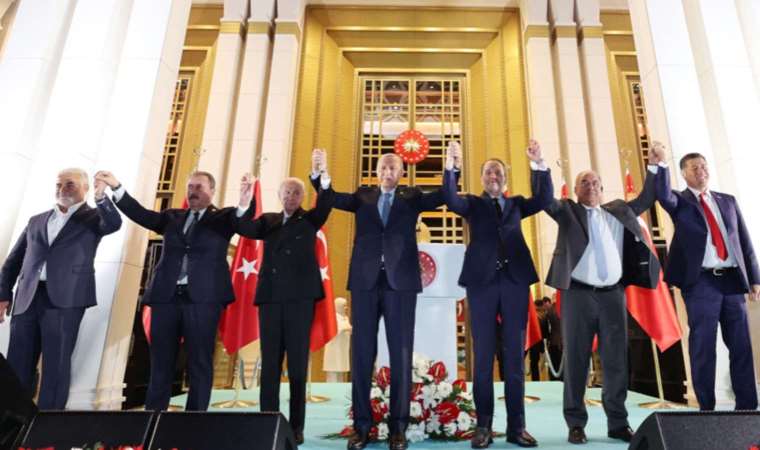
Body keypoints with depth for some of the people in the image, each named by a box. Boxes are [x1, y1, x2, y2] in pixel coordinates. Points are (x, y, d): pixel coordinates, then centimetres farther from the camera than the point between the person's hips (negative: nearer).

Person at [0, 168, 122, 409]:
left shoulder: (92, 217, 6)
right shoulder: (36, 221, 19)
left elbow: (114, 224, -17)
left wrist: (101, 197, -35)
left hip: (64, 300, -4)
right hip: (27, 300, 5)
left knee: (56, 365, -1)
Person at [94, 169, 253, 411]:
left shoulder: (223, 217, 6)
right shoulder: (172, 217, 17)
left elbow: (239, 219, -13)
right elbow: (141, 214, 7)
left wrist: (244, 204, -36)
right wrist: (117, 188, -5)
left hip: (203, 298, -3)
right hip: (166, 296, 4)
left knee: (200, 364, 2)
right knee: (160, 363, 9)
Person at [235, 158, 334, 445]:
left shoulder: (309, 219, 9)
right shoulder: (268, 220, 16)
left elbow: (326, 205, -10)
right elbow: (246, 229, -1)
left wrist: (324, 179, -29)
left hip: (300, 296, -2)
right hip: (270, 296, 3)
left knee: (297, 363, 1)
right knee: (269, 363, 5)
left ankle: (296, 427, 7)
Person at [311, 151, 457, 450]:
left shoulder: (412, 197, 12)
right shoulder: (363, 197, 15)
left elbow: (442, 196, -1)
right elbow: (332, 198, 3)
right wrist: (317, 174, -12)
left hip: (400, 281, -1)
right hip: (365, 280, 1)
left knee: (401, 354, 3)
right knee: (362, 353, 5)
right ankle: (362, 425, 17)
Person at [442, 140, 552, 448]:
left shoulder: (516, 203, 19)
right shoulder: (473, 203, 12)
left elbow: (544, 199, 2)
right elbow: (451, 200, -8)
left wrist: (538, 163, -10)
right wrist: (451, 166, -21)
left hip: (515, 280, 2)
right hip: (482, 281, -2)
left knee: (515, 355, 5)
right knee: (483, 355, 2)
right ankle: (484, 425, 10)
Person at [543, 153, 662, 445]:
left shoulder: (619, 211, 19)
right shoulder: (567, 211, 7)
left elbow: (647, 198, 21)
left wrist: (655, 166, 11)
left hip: (613, 295, 3)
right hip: (578, 294, -3)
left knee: (616, 361, 8)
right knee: (576, 359, 2)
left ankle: (618, 423, 20)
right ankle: (576, 423, 11)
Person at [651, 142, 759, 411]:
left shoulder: (728, 201, 16)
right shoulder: (680, 202, 5)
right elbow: (663, 196, -21)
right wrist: (661, 163, -31)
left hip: (732, 280, 4)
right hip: (701, 282, -4)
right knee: (703, 347, 1)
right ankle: (707, 409, 9)